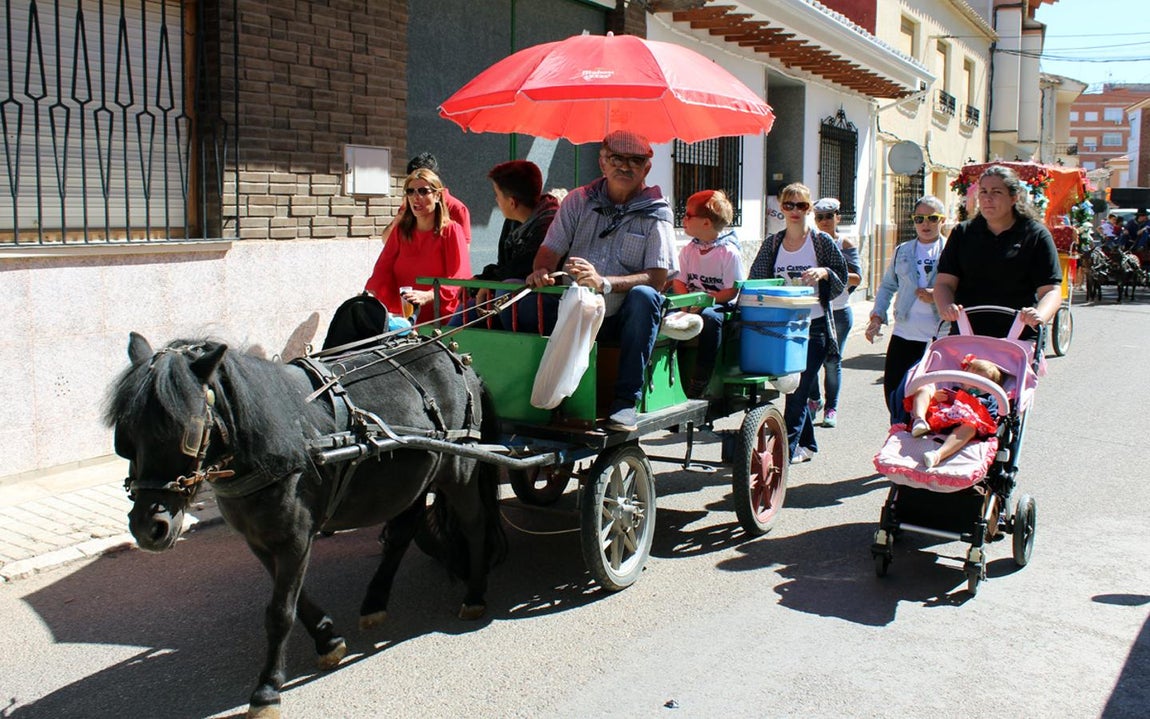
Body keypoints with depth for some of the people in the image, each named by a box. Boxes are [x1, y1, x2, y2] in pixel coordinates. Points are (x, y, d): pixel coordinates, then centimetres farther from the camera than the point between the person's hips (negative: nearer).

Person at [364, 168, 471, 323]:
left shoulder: (451, 230, 1)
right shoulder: (400, 230, 15)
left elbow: (459, 278, -9)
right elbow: (383, 268, 7)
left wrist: (428, 296, -27)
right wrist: (369, 295, -14)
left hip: (440, 321, -5)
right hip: (403, 319, 5)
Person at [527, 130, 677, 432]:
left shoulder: (656, 214, 1)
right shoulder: (578, 201, 11)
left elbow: (657, 278, -11)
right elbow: (549, 250, 7)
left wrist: (604, 282, -28)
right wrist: (542, 272, -19)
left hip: (622, 319, -2)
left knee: (643, 295, -35)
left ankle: (625, 400, -29)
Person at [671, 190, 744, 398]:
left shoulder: (729, 252, -8)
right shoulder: (688, 250, 10)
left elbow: (732, 291, -12)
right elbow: (678, 280, 6)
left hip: (719, 304, -5)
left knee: (709, 317, -38)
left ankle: (697, 386, -32)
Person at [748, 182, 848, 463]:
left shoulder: (822, 241, 0)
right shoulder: (772, 242, 8)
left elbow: (842, 278, 3)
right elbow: (756, 279, 6)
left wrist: (823, 272, -17)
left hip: (814, 327, -4)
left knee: (798, 389, -9)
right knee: (793, 388, 10)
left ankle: (787, 448, -7)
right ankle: (807, 445, 25)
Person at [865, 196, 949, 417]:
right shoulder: (902, 252, 14)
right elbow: (887, 286, 19)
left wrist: (938, 297, -17)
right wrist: (877, 315, 6)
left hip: (939, 338, -3)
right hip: (904, 334, 4)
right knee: (893, 392, 3)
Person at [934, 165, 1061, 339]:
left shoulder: (1036, 235, 4)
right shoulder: (962, 233, 12)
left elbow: (1051, 290, -3)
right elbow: (944, 282, 4)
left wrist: (1040, 316, -25)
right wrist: (946, 307, -19)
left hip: (1020, 339, -2)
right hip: (965, 337, 2)